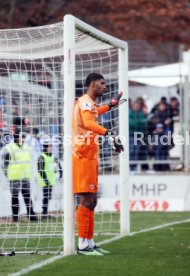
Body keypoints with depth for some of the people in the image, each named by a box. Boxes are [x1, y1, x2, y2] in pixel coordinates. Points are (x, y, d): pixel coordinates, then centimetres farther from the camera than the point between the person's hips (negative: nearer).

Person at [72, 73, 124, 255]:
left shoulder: (89, 103, 20)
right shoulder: (85, 101, -11)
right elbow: (87, 122, -31)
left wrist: (109, 106, 51)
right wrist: (108, 134, -41)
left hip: (89, 157, 10)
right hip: (83, 156, -10)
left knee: (91, 201, 10)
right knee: (86, 200, -12)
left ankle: (89, 243, 13)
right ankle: (82, 245, -13)